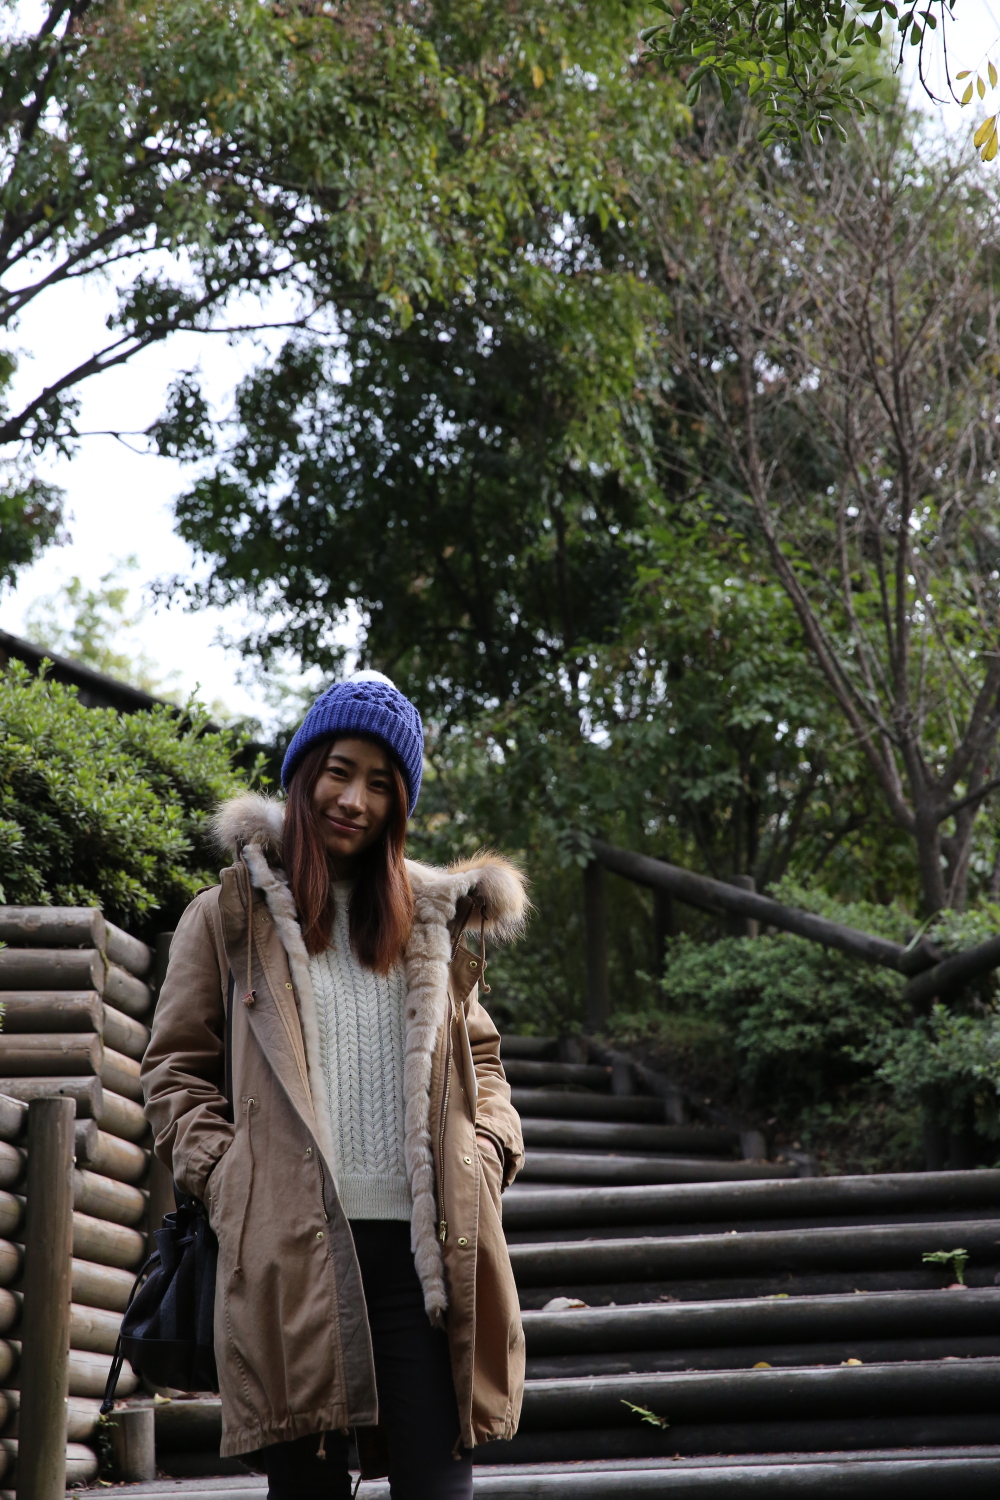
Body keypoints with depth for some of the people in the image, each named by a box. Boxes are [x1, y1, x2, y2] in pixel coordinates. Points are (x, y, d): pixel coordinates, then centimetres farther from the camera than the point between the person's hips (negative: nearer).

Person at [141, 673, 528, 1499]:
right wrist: (224, 1176, -5)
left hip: (421, 1243, 2)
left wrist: (489, 1150, 7)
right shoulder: (232, 917, 10)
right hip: (290, 1244, -2)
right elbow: (176, 1070, 9)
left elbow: (479, 1054, 25)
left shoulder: (433, 921, 19)